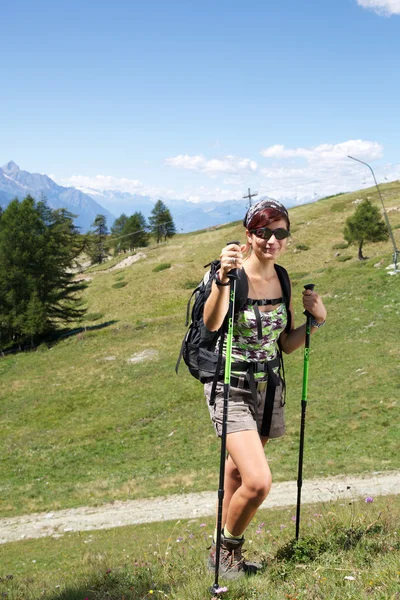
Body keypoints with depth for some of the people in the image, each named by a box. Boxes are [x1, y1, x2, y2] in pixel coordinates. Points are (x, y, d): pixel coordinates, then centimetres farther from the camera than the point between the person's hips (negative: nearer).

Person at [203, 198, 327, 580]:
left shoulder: (283, 280, 5)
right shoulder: (233, 275, -14)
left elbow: (286, 345, 13)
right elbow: (211, 324, -34)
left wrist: (317, 319, -3)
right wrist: (223, 277, -47)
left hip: (268, 387, 6)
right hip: (231, 387, -6)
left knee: (239, 472, 16)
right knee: (258, 482, -18)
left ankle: (227, 552, 36)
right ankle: (225, 549, 10)